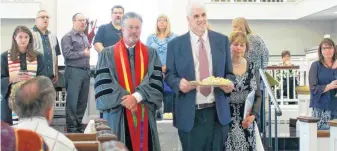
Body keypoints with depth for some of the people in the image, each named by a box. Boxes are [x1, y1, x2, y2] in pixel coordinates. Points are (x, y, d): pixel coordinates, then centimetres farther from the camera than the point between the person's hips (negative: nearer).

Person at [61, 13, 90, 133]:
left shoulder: (85, 37, 18)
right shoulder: (68, 37, -5)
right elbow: (67, 54, -16)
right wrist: (83, 53, -9)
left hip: (86, 71, 7)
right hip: (74, 71, -7)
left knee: (83, 101, 9)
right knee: (72, 101, -4)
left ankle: (79, 124, 18)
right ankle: (71, 127, 1)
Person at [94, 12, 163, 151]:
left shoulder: (151, 54, 10)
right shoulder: (107, 54, 6)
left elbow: (156, 81, -2)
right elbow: (103, 84, -4)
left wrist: (136, 97, -16)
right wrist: (125, 100, -15)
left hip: (144, 114, 2)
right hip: (117, 114, -1)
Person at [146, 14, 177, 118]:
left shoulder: (174, 38, 2)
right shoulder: (151, 38, 12)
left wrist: (165, 68, -12)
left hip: (169, 72, -2)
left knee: (168, 94, -6)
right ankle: (155, 113, 7)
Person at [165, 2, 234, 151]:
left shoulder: (222, 40, 6)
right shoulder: (175, 44, 0)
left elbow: (228, 72, 11)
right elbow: (169, 74, 3)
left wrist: (229, 84, -11)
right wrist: (179, 83, -18)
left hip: (217, 111, 2)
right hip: (189, 113, -2)